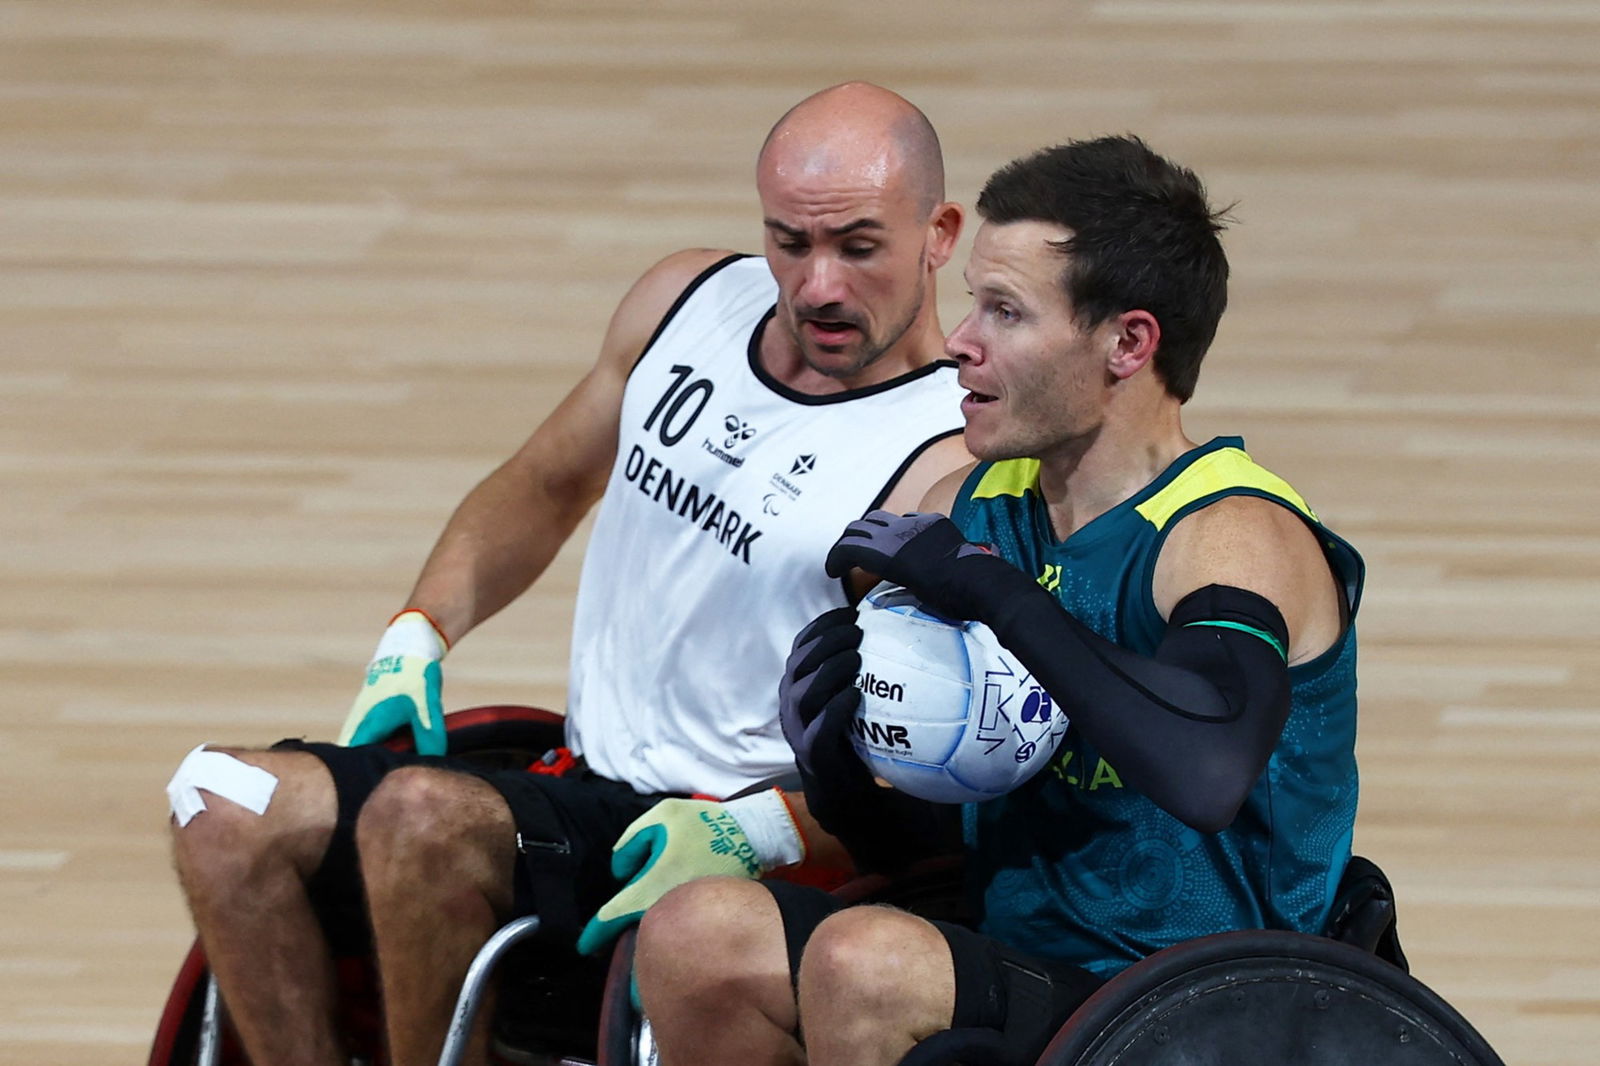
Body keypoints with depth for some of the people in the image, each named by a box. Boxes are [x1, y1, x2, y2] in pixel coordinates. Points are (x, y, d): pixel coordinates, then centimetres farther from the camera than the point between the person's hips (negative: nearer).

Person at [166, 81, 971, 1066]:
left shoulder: (945, 473, -15)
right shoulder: (687, 302, 8)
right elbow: (547, 486, 24)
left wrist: (754, 828, -32)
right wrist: (418, 636, 9)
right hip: (580, 781, 8)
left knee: (420, 811, -32)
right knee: (224, 803, -8)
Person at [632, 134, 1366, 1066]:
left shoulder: (1235, 536, -15)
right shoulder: (973, 509, 9)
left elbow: (1210, 771, -38)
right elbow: (901, 838, 16)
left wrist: (995, 595, -29)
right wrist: (837, 758, -9)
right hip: (1015, 972, 8)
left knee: (862, 963, -30)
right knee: (694, 938, -12)